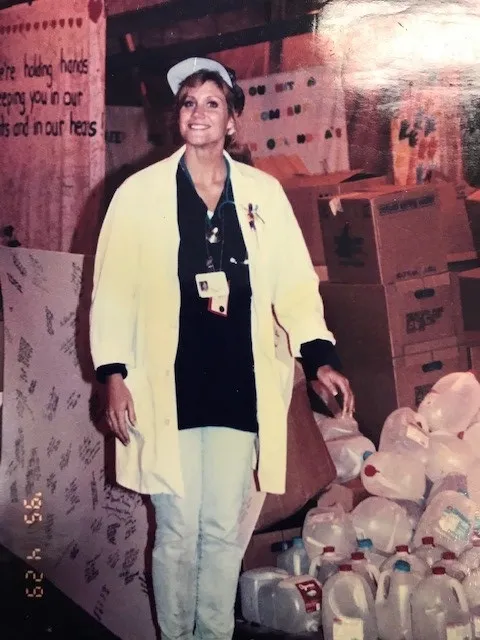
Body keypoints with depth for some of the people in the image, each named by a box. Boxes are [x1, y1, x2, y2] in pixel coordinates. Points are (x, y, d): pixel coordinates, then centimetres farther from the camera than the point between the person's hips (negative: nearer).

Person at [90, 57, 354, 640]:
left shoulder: (263, 193, 6)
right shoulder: (141, 192, 1)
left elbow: (294, 281, 4)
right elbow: (113, 288, 0)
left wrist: (318, 355, -8)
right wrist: (113, 373, -6)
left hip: (239, 388, 2)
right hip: (168, 389, -2)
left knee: (224, 532, 10)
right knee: (178, 533, 5)